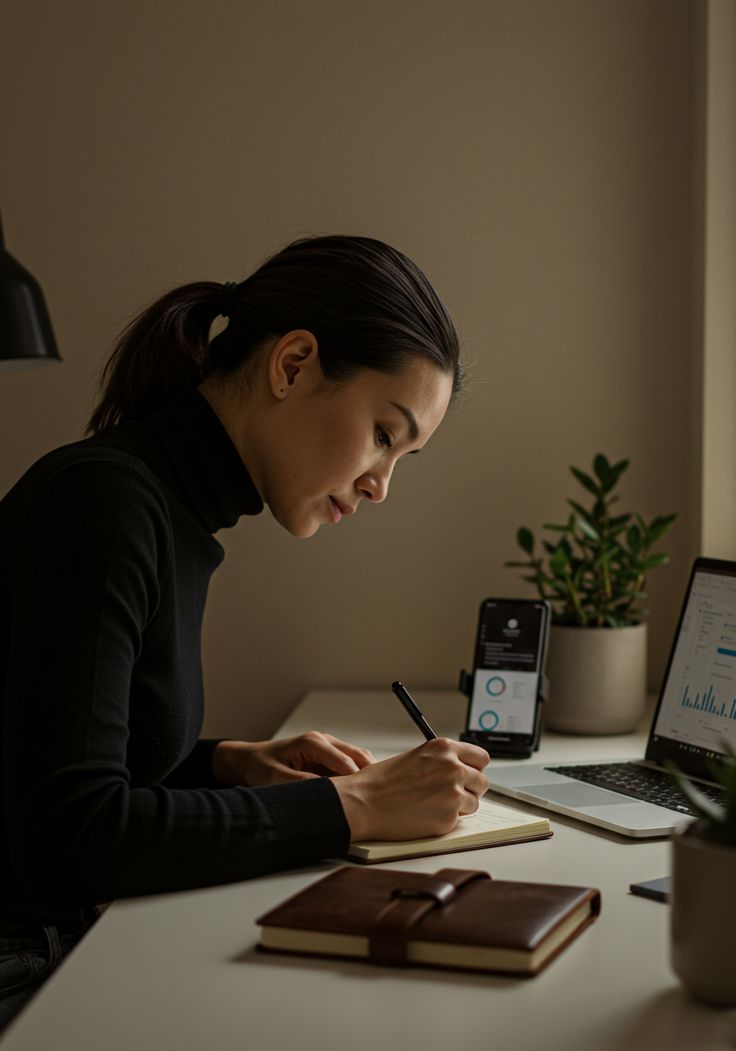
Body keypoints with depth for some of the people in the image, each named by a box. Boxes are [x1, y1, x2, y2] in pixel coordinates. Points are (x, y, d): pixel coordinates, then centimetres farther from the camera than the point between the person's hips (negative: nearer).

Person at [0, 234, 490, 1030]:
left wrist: (230, 763, 2)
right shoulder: (103, 501, -18)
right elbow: (66, 840, -24)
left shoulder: (172, 510, 9)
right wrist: (351, 806, -19)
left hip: (68, 947, 8)